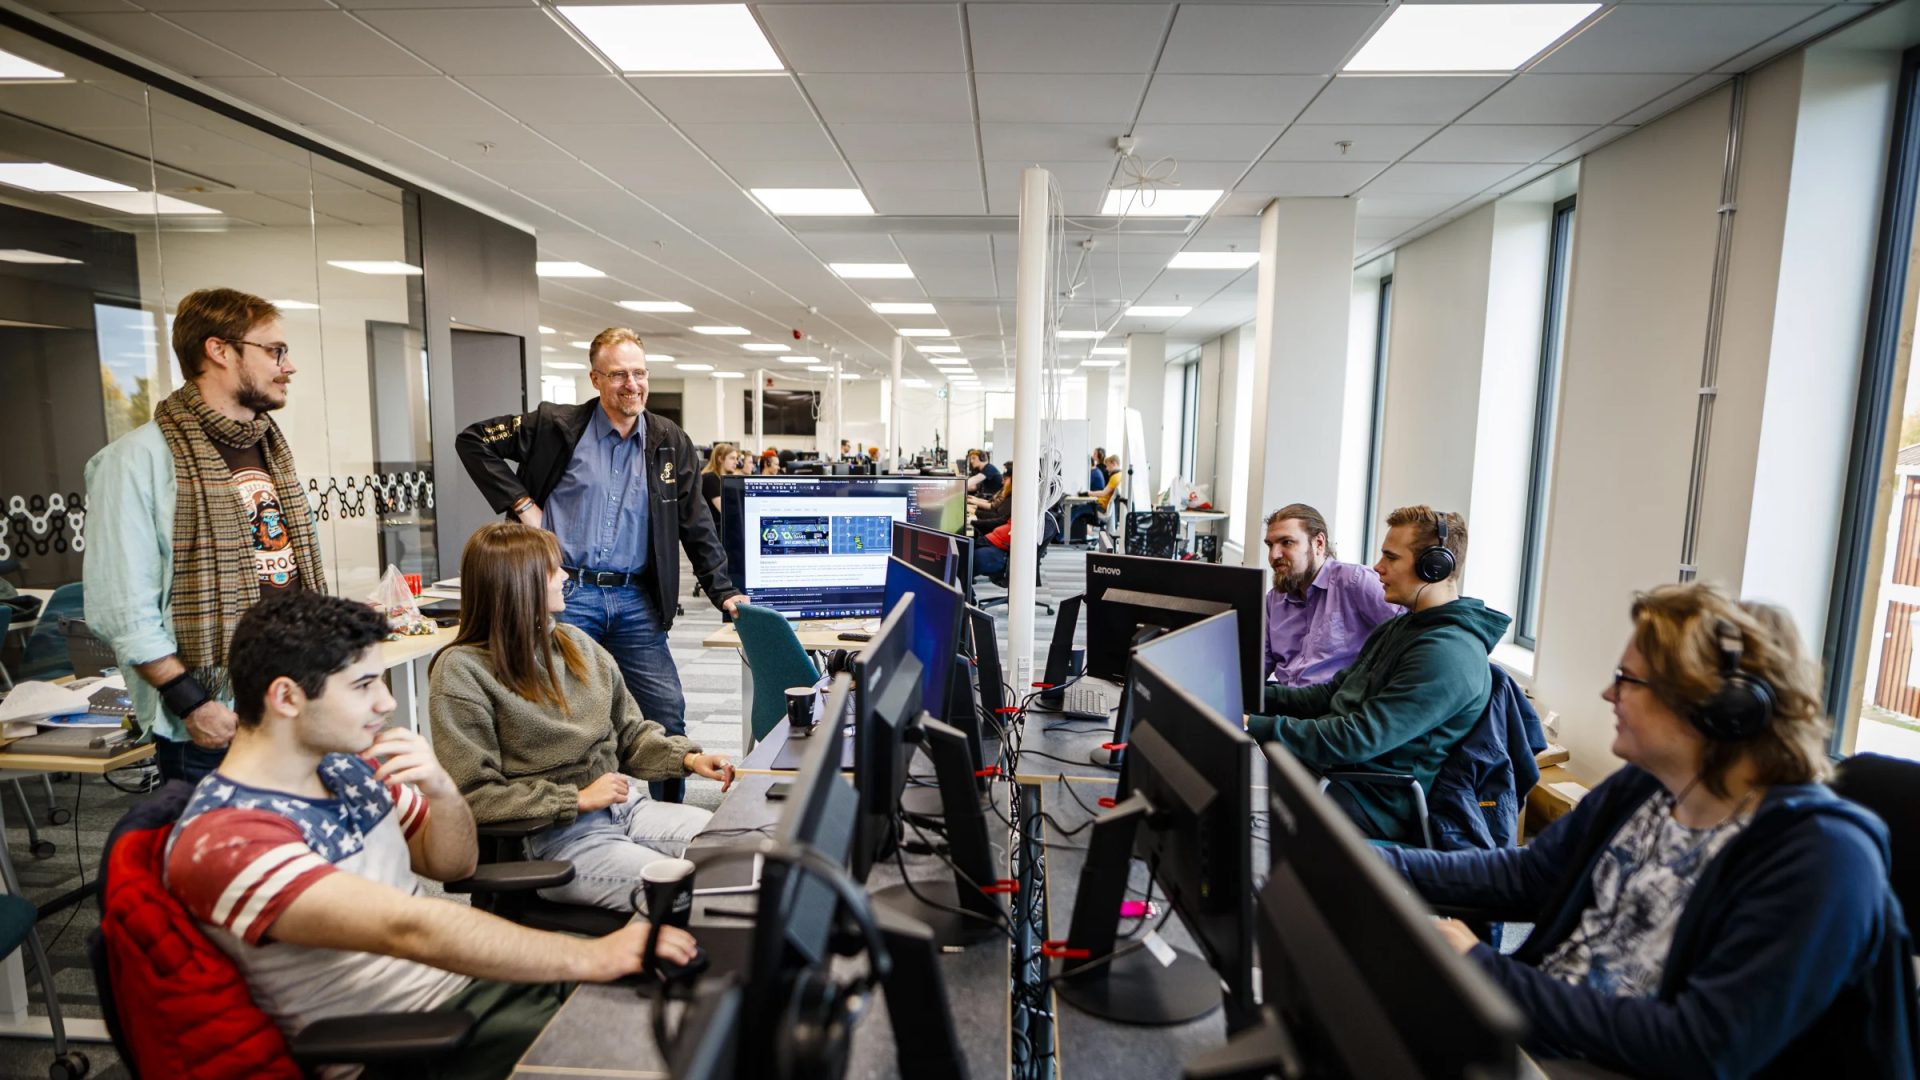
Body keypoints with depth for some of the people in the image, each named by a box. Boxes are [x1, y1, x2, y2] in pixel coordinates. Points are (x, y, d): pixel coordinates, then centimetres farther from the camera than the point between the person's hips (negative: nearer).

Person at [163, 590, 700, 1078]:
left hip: (475, 974, 7)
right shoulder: (224, 840, -20)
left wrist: (440, 789, -10)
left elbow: (453, 864, 12)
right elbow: (409, 928, -30)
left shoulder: (346, 765, 4)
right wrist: (593, 958, -30)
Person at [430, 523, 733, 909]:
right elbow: (473, 794, -11)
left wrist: (687, 758, -1)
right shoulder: (462, 671, -8)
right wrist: (577, 799, -16)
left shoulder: (575, 642, 10)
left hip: (627, 806, 7)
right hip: (552, 838, -6)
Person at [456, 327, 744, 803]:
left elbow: (697, 526, 8)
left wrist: (723, 591, 1)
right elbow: (473, 439, 4)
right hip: (567, 595, -2)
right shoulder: (557, 425, -2)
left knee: (668, 715, 4)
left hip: (636, 600, 3)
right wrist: (519, 503, -5)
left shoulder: (671, 442, 6)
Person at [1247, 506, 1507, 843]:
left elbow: (1360, 739, -25)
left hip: (1371, 801, -9)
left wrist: (1255, 727, -26)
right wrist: (1256, 698, 1)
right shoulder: (1399, 628, 13)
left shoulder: (1448, 654, -19)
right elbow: (1331, 694, 15)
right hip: (1332, 768, 9)